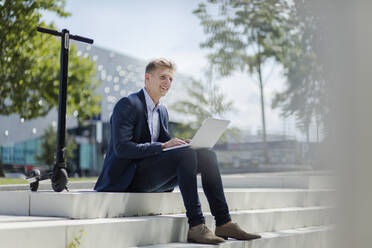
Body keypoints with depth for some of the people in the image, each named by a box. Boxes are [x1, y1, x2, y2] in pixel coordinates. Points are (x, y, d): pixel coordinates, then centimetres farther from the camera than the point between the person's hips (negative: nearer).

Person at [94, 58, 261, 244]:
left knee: (207, 155, -9)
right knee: (186, 154, -28)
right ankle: (196, 226, -31)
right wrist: (163, 146, -25)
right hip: (128, 178, -8)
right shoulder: (128, 104, -8)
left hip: (153, 179, 8)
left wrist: (179, 143, -4)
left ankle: (223, 223, -15)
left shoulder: (162, 111, 19)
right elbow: (121, 148, -19)